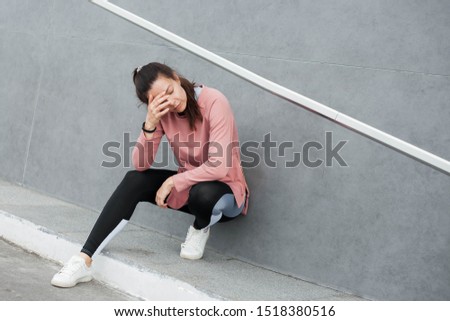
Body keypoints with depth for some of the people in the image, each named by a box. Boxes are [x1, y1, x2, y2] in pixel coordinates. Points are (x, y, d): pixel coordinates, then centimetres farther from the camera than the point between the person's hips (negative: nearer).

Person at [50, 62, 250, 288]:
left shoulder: (214, 103, -25)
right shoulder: (163, 111, -8)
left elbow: (219, 168, -32)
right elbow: (140, 165, -14)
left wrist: (173, 182, -22)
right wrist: (150, 124, -29)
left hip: (223, 191, -5)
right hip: (188, 186, 5)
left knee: (203, 193, -39)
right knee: (134, 180, -18)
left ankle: (200, 229, -1)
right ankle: (84, 261, -21)